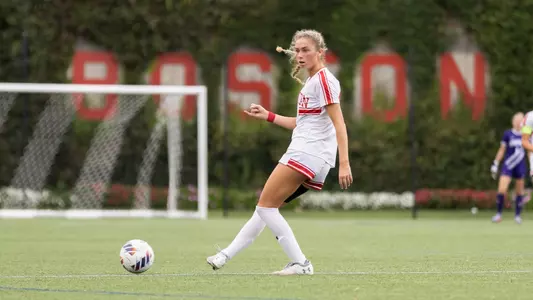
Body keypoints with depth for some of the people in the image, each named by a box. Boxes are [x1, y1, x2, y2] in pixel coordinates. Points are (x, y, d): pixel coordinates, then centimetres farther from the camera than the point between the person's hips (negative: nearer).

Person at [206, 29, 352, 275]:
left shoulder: (323, 79, -10)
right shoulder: (310, 82, 19)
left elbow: (339, 124, -17)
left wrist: (344, 163, -25)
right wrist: (268, 116, 29)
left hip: (307, 154, -10)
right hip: (303, 155, 10)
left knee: (266, 206, -9)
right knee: (266, 207, 13)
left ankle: (300, 263, -11)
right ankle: (225, 257, 18)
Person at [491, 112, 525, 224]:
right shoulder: (508, 134, 0)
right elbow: (502, 150, 7)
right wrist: (495, 164, 6)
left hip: (521, 167, 2)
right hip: (508, 166, -2)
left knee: (519, 192, 6)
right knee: (501, 190, -12)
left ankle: (517, 215, 19)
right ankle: (498, 214, 1)